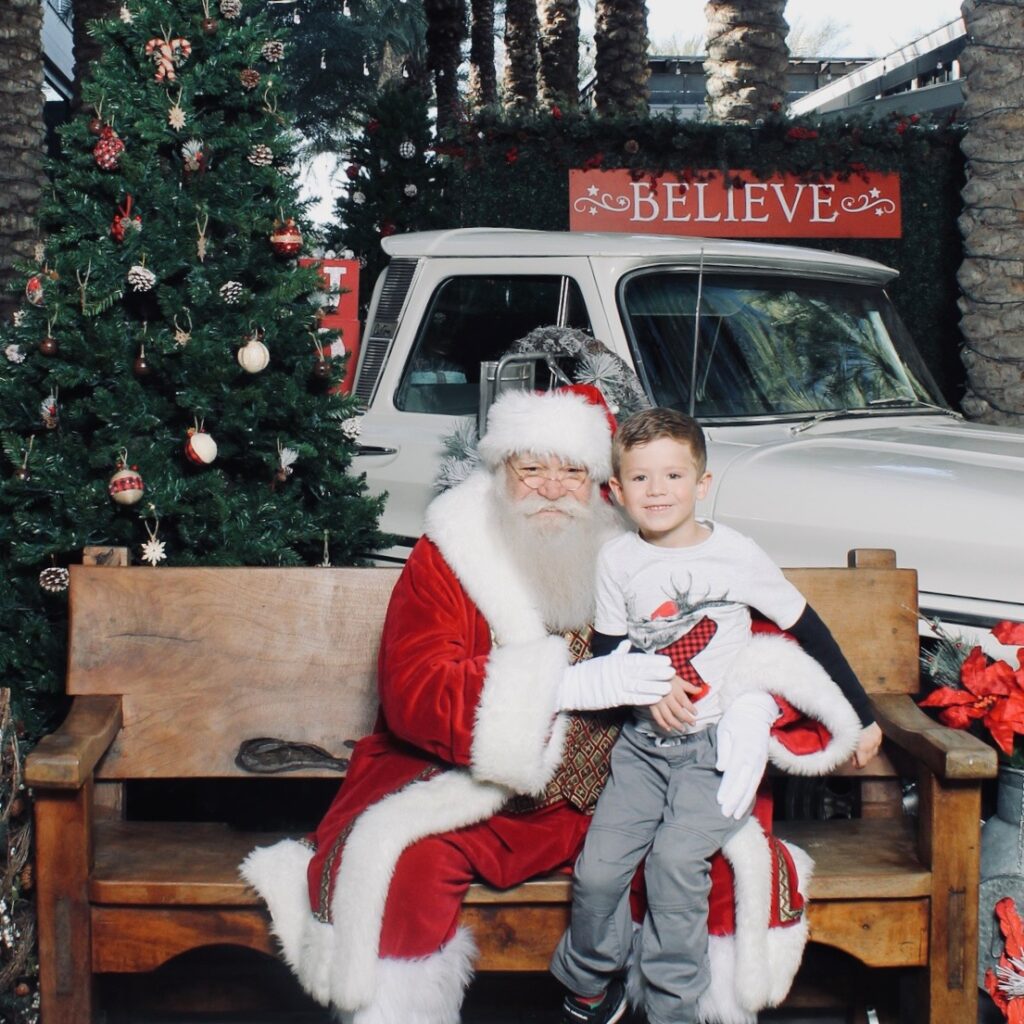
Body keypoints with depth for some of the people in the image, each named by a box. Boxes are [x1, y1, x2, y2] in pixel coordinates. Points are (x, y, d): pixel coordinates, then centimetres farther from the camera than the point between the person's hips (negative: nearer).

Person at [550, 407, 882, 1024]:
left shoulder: (736, 555, -5)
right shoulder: (618, 560, 3)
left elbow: (810, 633, 3)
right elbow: (606, 654, 11)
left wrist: (862, 718, 8)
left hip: (720, 744, -3)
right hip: (643, 741, 3)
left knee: (675, 858, -25)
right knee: (598, 870, -12)